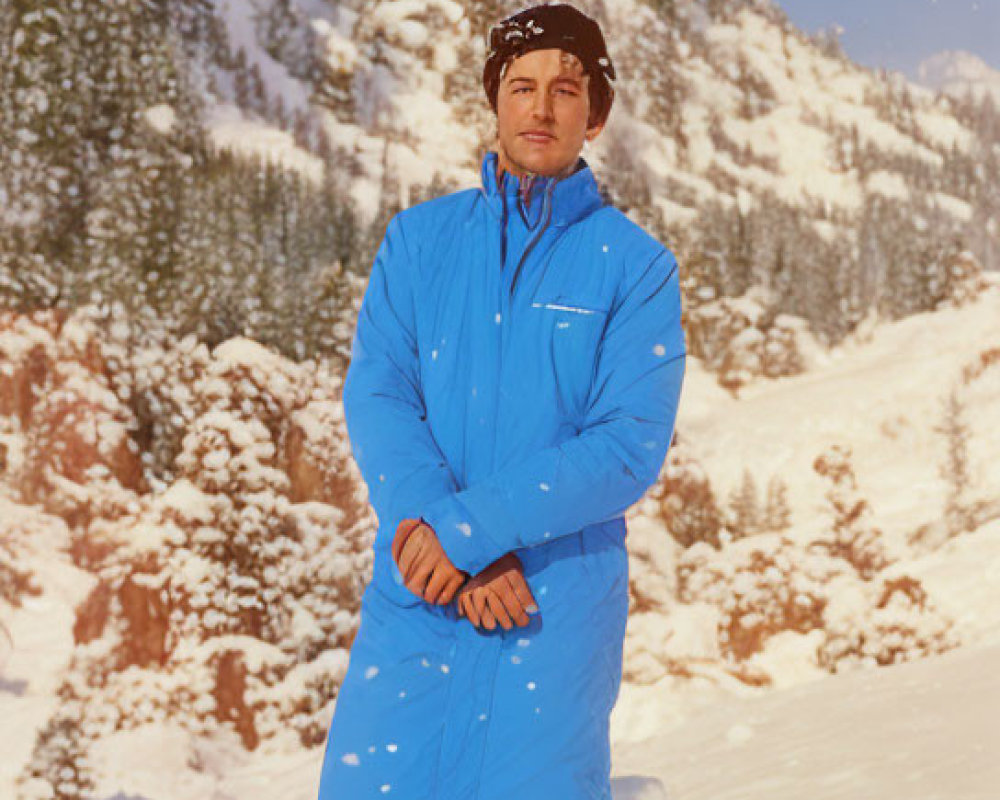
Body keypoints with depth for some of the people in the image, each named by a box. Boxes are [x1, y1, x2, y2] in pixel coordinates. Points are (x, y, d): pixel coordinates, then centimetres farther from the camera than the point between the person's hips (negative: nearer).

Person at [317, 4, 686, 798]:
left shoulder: (637, 266, 1)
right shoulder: (420, 238, 9)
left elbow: (630, 448, -9)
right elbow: (375, 399, -1)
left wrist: (467, 527, -18)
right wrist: (474, 555, -14)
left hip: (560, 608, -1)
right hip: (415, 594, 2)